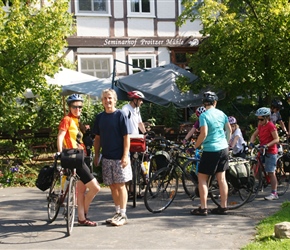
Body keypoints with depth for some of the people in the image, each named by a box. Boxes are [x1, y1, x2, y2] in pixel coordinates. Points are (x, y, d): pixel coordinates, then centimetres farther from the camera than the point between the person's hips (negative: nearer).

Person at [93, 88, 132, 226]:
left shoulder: (120, 115, -5)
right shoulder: (100, 117, 9)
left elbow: (126, 137, -8)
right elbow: (98, 138, 14)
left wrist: (125, 155, -14)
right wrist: (96, 155, 9)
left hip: (119, 157, -5)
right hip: (106, 157, 5)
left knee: (120, 185, -2)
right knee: (112, 186, 9)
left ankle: (123, 215, 5)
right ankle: (117, 213, 19)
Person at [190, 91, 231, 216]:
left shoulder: (204, 115, -11)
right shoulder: (222, 113, 7)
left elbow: (203, 133, -18)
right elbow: (229, 130, 11)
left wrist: (195, 146, -7)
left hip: (210, 150, -6)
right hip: (223, 149, 6)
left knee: (202, 178, 2)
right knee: (222, 178, 10)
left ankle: (203, 208, -1)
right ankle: (223, 207, 13)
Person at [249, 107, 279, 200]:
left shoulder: (271, 126, -14)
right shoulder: (260, 125, 9)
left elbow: (276, 139, -19)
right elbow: (254, 134, 10)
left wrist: (267, 145, -30)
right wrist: (251, 142, -9)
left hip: (270, 152, -8)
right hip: (262, 150, 8)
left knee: (271, 172, -7)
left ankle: (274, 193, -3)